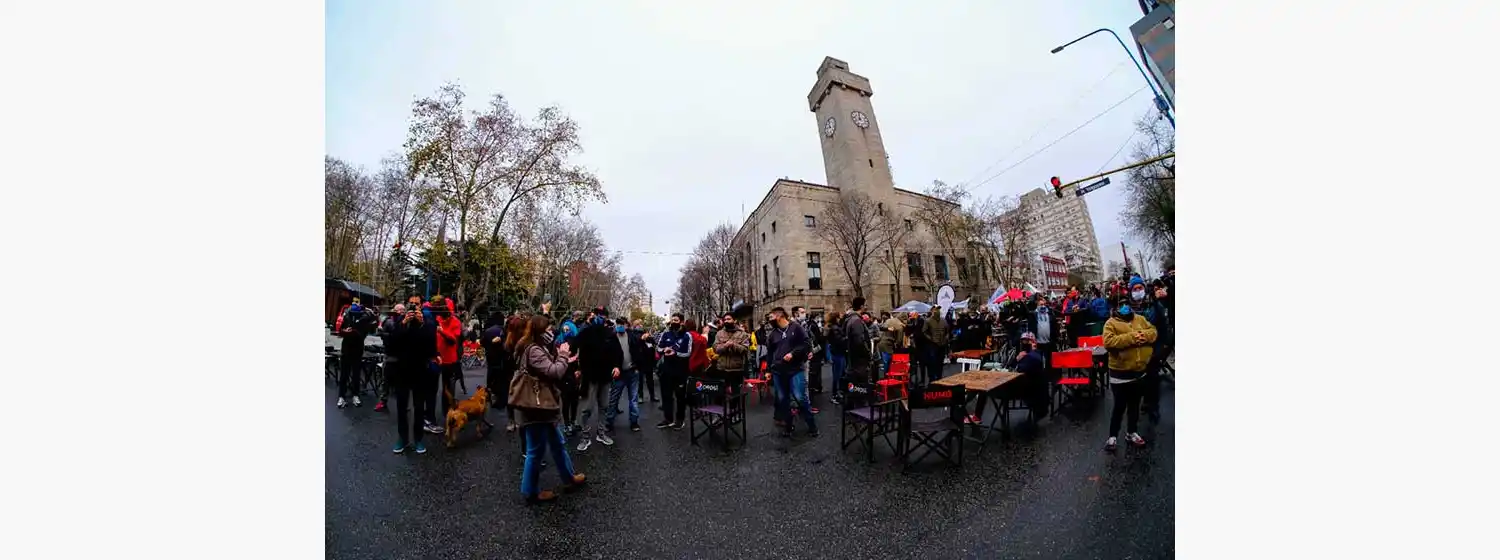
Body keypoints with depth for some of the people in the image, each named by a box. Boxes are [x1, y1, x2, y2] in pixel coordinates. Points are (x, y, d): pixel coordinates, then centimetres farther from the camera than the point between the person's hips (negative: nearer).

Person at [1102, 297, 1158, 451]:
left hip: (1140, 371, 6)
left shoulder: (1140, 319, 7)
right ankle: (1112, 436, 15)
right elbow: (1108, 341, -24)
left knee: (1134, 405, 19)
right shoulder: (1111, 323, -12)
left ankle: (1131, 433, 35)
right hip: (1120, 372, -6)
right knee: (1120, 406, 2)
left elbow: (1153, 331, 4)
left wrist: (1145, 335, -15)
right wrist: (1131, 337, -26)